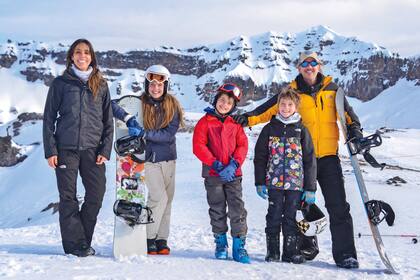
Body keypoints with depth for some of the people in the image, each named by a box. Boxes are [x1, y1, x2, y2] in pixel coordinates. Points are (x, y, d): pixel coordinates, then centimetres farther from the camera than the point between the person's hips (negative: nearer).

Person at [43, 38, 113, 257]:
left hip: (93, 149, 2)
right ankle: (75, 243, 5)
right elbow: (49, 118, 5)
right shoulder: (60, 83, 6)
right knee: (68, 197, -2)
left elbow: (108, 120, 11)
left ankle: (82, 241, 11)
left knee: (97, 195, -3)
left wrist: (105, 150, 0)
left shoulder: (101, 85, 11)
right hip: (66, 148, -1)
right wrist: (50, 150, -4)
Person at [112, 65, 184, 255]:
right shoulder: (139, 103, -5)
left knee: (167, 200, 7)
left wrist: (143, 133, -23)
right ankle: (148, 238, 0)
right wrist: (128, 118, -26)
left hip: (168, 158, 3)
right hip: (149, 159, -3)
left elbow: (169, 134, -12)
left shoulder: (172, 106, -1)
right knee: (159, 198, -13)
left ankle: (162, 239, 17)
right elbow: (111, 105, -11)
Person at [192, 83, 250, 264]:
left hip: (233, 174, 1)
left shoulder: (235, 124, 9)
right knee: (217, 211, 8)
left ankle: (239, 246, 2)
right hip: (213, 174, -1)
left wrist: (234, 165, -14)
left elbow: (242, 146, 3)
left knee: (237, 209, -4)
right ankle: (221, 243, 23)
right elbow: (198, 146, -7)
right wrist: (216, 165, -15)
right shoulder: (205, 121, 1)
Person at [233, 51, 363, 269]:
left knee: (338, 206, -5)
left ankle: (345, 254, -1)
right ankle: (307, 247, 24)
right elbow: (270, 108, -3)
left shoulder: (331, 88, 8)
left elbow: (347, 112, 13)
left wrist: (354, 130, -4)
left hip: (328, 155, 0)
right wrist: (248, 119, -18)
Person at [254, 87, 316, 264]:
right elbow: (259, 157, 6)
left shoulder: (301, 130, 5)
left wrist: (310, 188, 0)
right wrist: (260, 182, -1)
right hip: (274, 182, 0)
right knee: (274, 217, 4)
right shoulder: (270, 128, 6)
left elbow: (309, 161, 4)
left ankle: (291, 252, 16)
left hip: (296, 183, 0)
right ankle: (272, 252, 14)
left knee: (291, 218, 6)